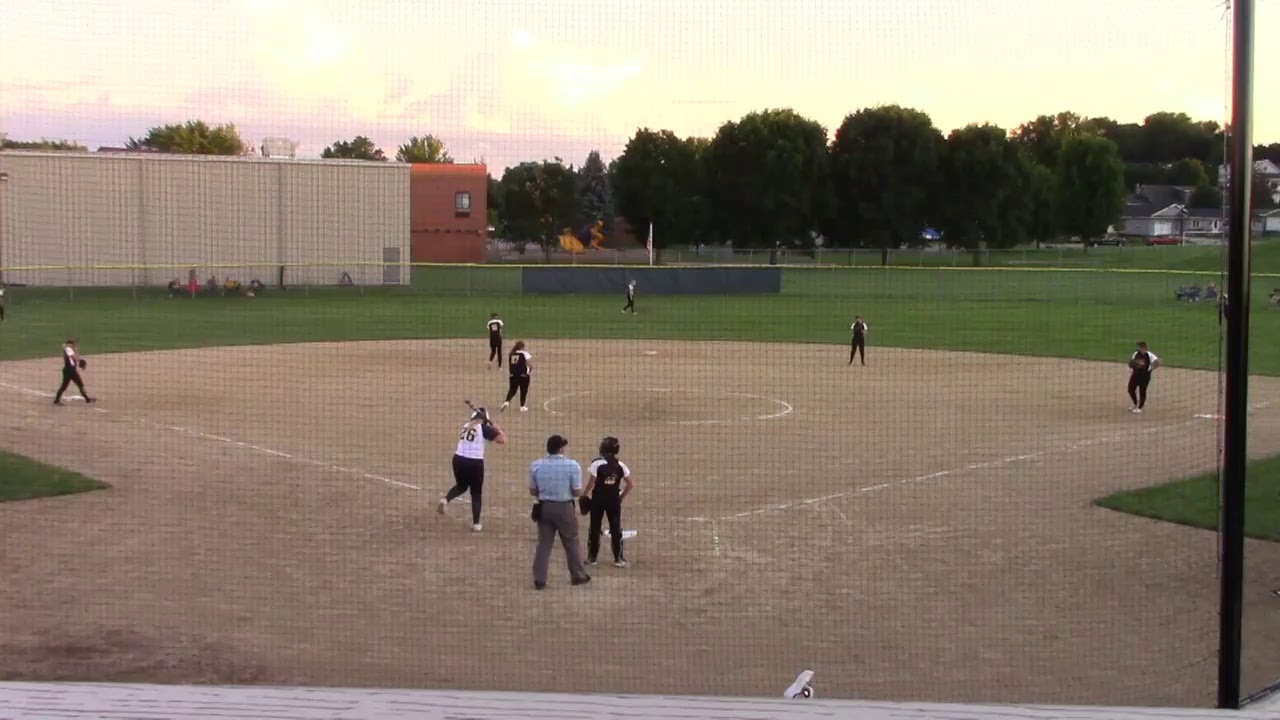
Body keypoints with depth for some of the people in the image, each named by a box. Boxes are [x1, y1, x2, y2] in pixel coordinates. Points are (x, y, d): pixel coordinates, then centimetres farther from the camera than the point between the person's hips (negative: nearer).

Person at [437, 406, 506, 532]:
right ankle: (476, 524, 10)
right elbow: (503, 440, -8)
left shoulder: (466, 425, 10)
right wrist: (497, 428, 9)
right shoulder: (484, 428, -6)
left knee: (461, 486, 28)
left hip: (459, 459, 5)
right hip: (475, 462, -5)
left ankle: (445, 500, 1)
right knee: (476, 493, 10)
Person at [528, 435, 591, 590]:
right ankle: (578, 575, 24)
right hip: (565, 508, -2)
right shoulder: (572, 465, -13)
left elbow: (532, 491, 3)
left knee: (544, 544, 9)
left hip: (544, 508, 2)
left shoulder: (536, 465, -4)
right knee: (571, 542, 14)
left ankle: (539, 580, 7)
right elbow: (577, 493, -9)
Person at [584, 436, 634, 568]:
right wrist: (622, 496, 13)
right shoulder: (620, 465, 0)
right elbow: (630, 484, 2)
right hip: (614, 500, 2)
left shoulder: (596, 463, -11)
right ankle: (618, 558, 8)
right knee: (616, 528, 8)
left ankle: (592, 557, 14)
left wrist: (584, 496, 0)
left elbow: (591, 483, -14)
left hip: (598, 499, -2)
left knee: (594, 528, 9)